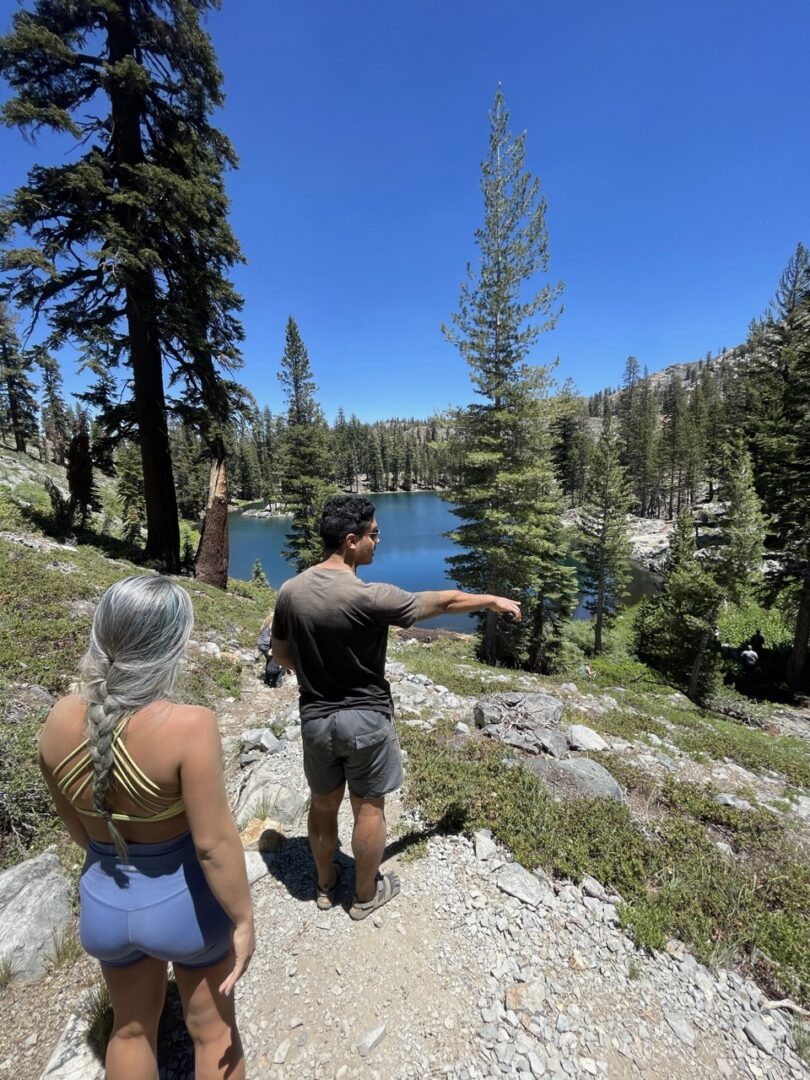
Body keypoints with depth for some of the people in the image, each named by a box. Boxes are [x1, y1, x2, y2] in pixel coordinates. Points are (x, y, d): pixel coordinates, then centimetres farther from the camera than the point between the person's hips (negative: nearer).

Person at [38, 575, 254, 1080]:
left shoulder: (60, 720, -15)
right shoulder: (189, 725, -33)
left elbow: (76, 825, 0)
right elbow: (214, 842, -26)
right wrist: (243, 919, -10)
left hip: (104, 899, 5)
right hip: (184, 899, -4)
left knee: (132, 1028, 32)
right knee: (214, 1028, 24)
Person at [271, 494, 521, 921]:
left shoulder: (290, 592, -8)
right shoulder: (369, 597, -25)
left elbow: (281, 653, 6)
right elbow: (443, 601, -13)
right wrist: (493, 601, 2)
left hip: (315, 718, 5)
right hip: (365, 719, -5)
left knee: (323, 804, 24)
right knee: (369, 808, 17)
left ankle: (325, 885, 46)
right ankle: (366, 894, 39)